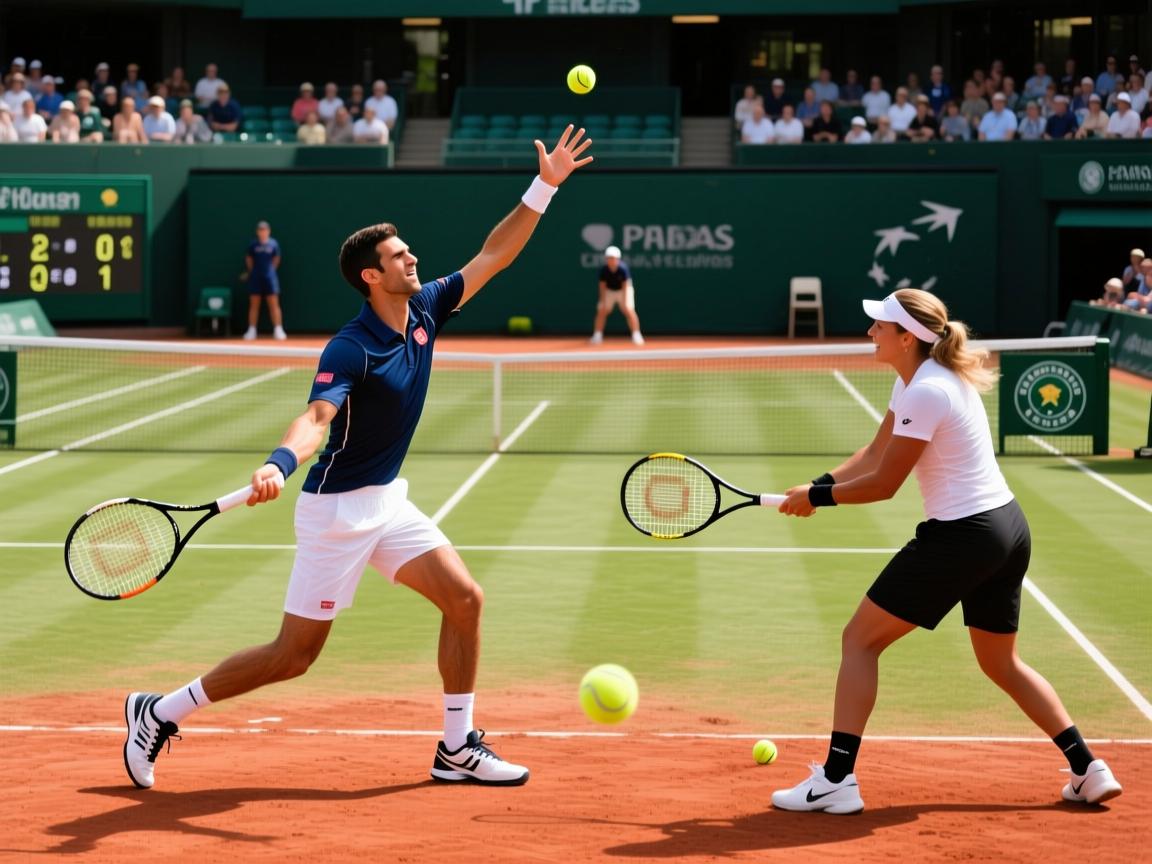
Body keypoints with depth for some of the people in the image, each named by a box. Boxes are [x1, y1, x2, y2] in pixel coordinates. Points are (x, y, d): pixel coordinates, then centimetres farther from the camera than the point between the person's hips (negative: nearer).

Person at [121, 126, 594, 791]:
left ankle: (458, 750, 8)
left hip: (388, 501, 8)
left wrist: (546, 187, 0)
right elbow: (318, 417, -36)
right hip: (338, 509, -8)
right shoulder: (351, 349, -21)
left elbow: (493, 256, 7)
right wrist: (280, 464, -56)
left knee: (465, 598, -2)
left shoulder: (425, 310, 2)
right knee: (295, 654, -2)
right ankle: (160, 713, 12)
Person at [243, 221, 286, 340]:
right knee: (254, 305, 4)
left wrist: (270, 270, 7)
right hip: (255, 278, 1)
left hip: (270, 277, -1)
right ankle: (251, 330, 9)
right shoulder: (253, 245, 1)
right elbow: (249, 260, 12)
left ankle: (278, 330, -2)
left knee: (274, 304, -3)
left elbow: (276, 260, 10)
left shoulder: (273, 244, 0)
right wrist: (250, 272, 12)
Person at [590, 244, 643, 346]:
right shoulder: (604, 270, -22)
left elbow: (625, 286, -27)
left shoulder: (623, 268, -29)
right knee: (601, 311, -4)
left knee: (629, 310, -16)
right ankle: (597, 336, 8)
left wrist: (623, 302, -31)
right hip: (609, 291, 3)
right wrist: (603, 302, -18)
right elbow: (603, 286, -15)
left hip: (623, 290, -3)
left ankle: (636, 336, -11)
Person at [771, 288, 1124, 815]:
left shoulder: (926, 393, -19)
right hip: (1008, 529, 10)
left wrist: (818, 496, -4)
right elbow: (874, 455, 13)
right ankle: (1088, 770, 20)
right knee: (1000, 661, 23)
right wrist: (820, 486, -1)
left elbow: (883, 484, -15)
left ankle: (835, 781, -4)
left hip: (962, 535, -10)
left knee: (860, 639, -2)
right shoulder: (920, 379, 11)